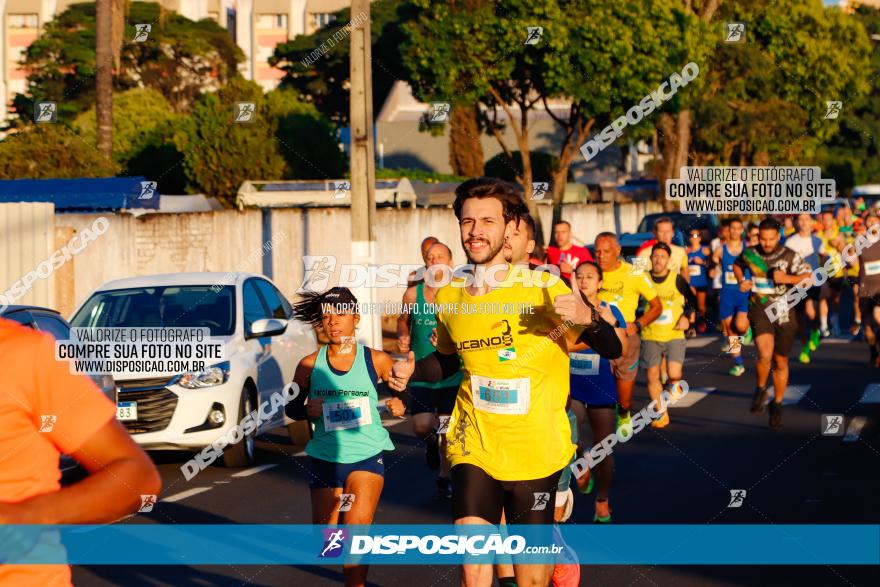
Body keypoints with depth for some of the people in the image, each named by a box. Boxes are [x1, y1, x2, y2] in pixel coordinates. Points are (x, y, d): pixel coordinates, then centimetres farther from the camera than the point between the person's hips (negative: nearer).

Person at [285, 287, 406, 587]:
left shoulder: (376, 360, -4)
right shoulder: (310, 365, -1)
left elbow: (402, 391, 7)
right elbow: (291, 407, 10)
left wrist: (400, 403, -15)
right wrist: (308, 410, -12)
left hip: (368, 457, -2)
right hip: (325, 458, 2)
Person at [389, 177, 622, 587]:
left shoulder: (543, 288, -10)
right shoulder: (449, 296, 2)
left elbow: (612, 350, -13)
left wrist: (586, 318, -33)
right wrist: (413, 370, 1)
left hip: (535, 455, -2)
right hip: (473, 449, 2)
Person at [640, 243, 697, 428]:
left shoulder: (677, 280, -3)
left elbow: (692, 300, 9)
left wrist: (687, 316, -6)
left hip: (675, 335, -1)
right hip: (650, 336, 1)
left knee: (674, 374, -16)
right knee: (652, 376, 0)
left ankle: (674, 384, 21)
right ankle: (661, 414, 15)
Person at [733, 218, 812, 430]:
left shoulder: (790, 256, -7)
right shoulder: (750, 253, 0)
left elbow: (808, 277, -9)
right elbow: (737, 265, 21)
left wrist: (787, 278, -24)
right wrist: (741, 281, 2)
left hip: (784, 314, 0)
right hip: (760, 311, 0)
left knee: (780, 361, 12)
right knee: (765, 355, -24)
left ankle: (777, 405, 30)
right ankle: (761, 390, 4)